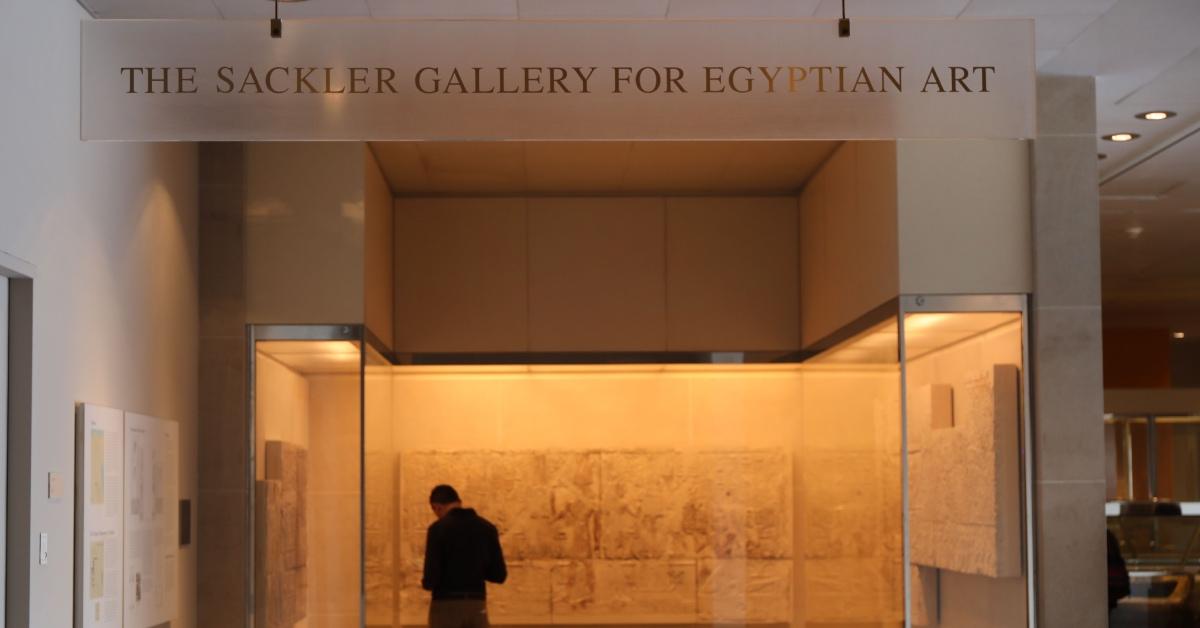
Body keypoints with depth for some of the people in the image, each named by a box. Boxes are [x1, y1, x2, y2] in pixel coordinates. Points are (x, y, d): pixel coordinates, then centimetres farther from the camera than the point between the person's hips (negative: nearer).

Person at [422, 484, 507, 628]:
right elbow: (499, 575, 6)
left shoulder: (438, 528, -9)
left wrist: (425, 583, 10)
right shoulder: (487, 527, 5)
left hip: (446, 606, -4)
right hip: (477, 606, 4)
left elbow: (431, 578, -13)